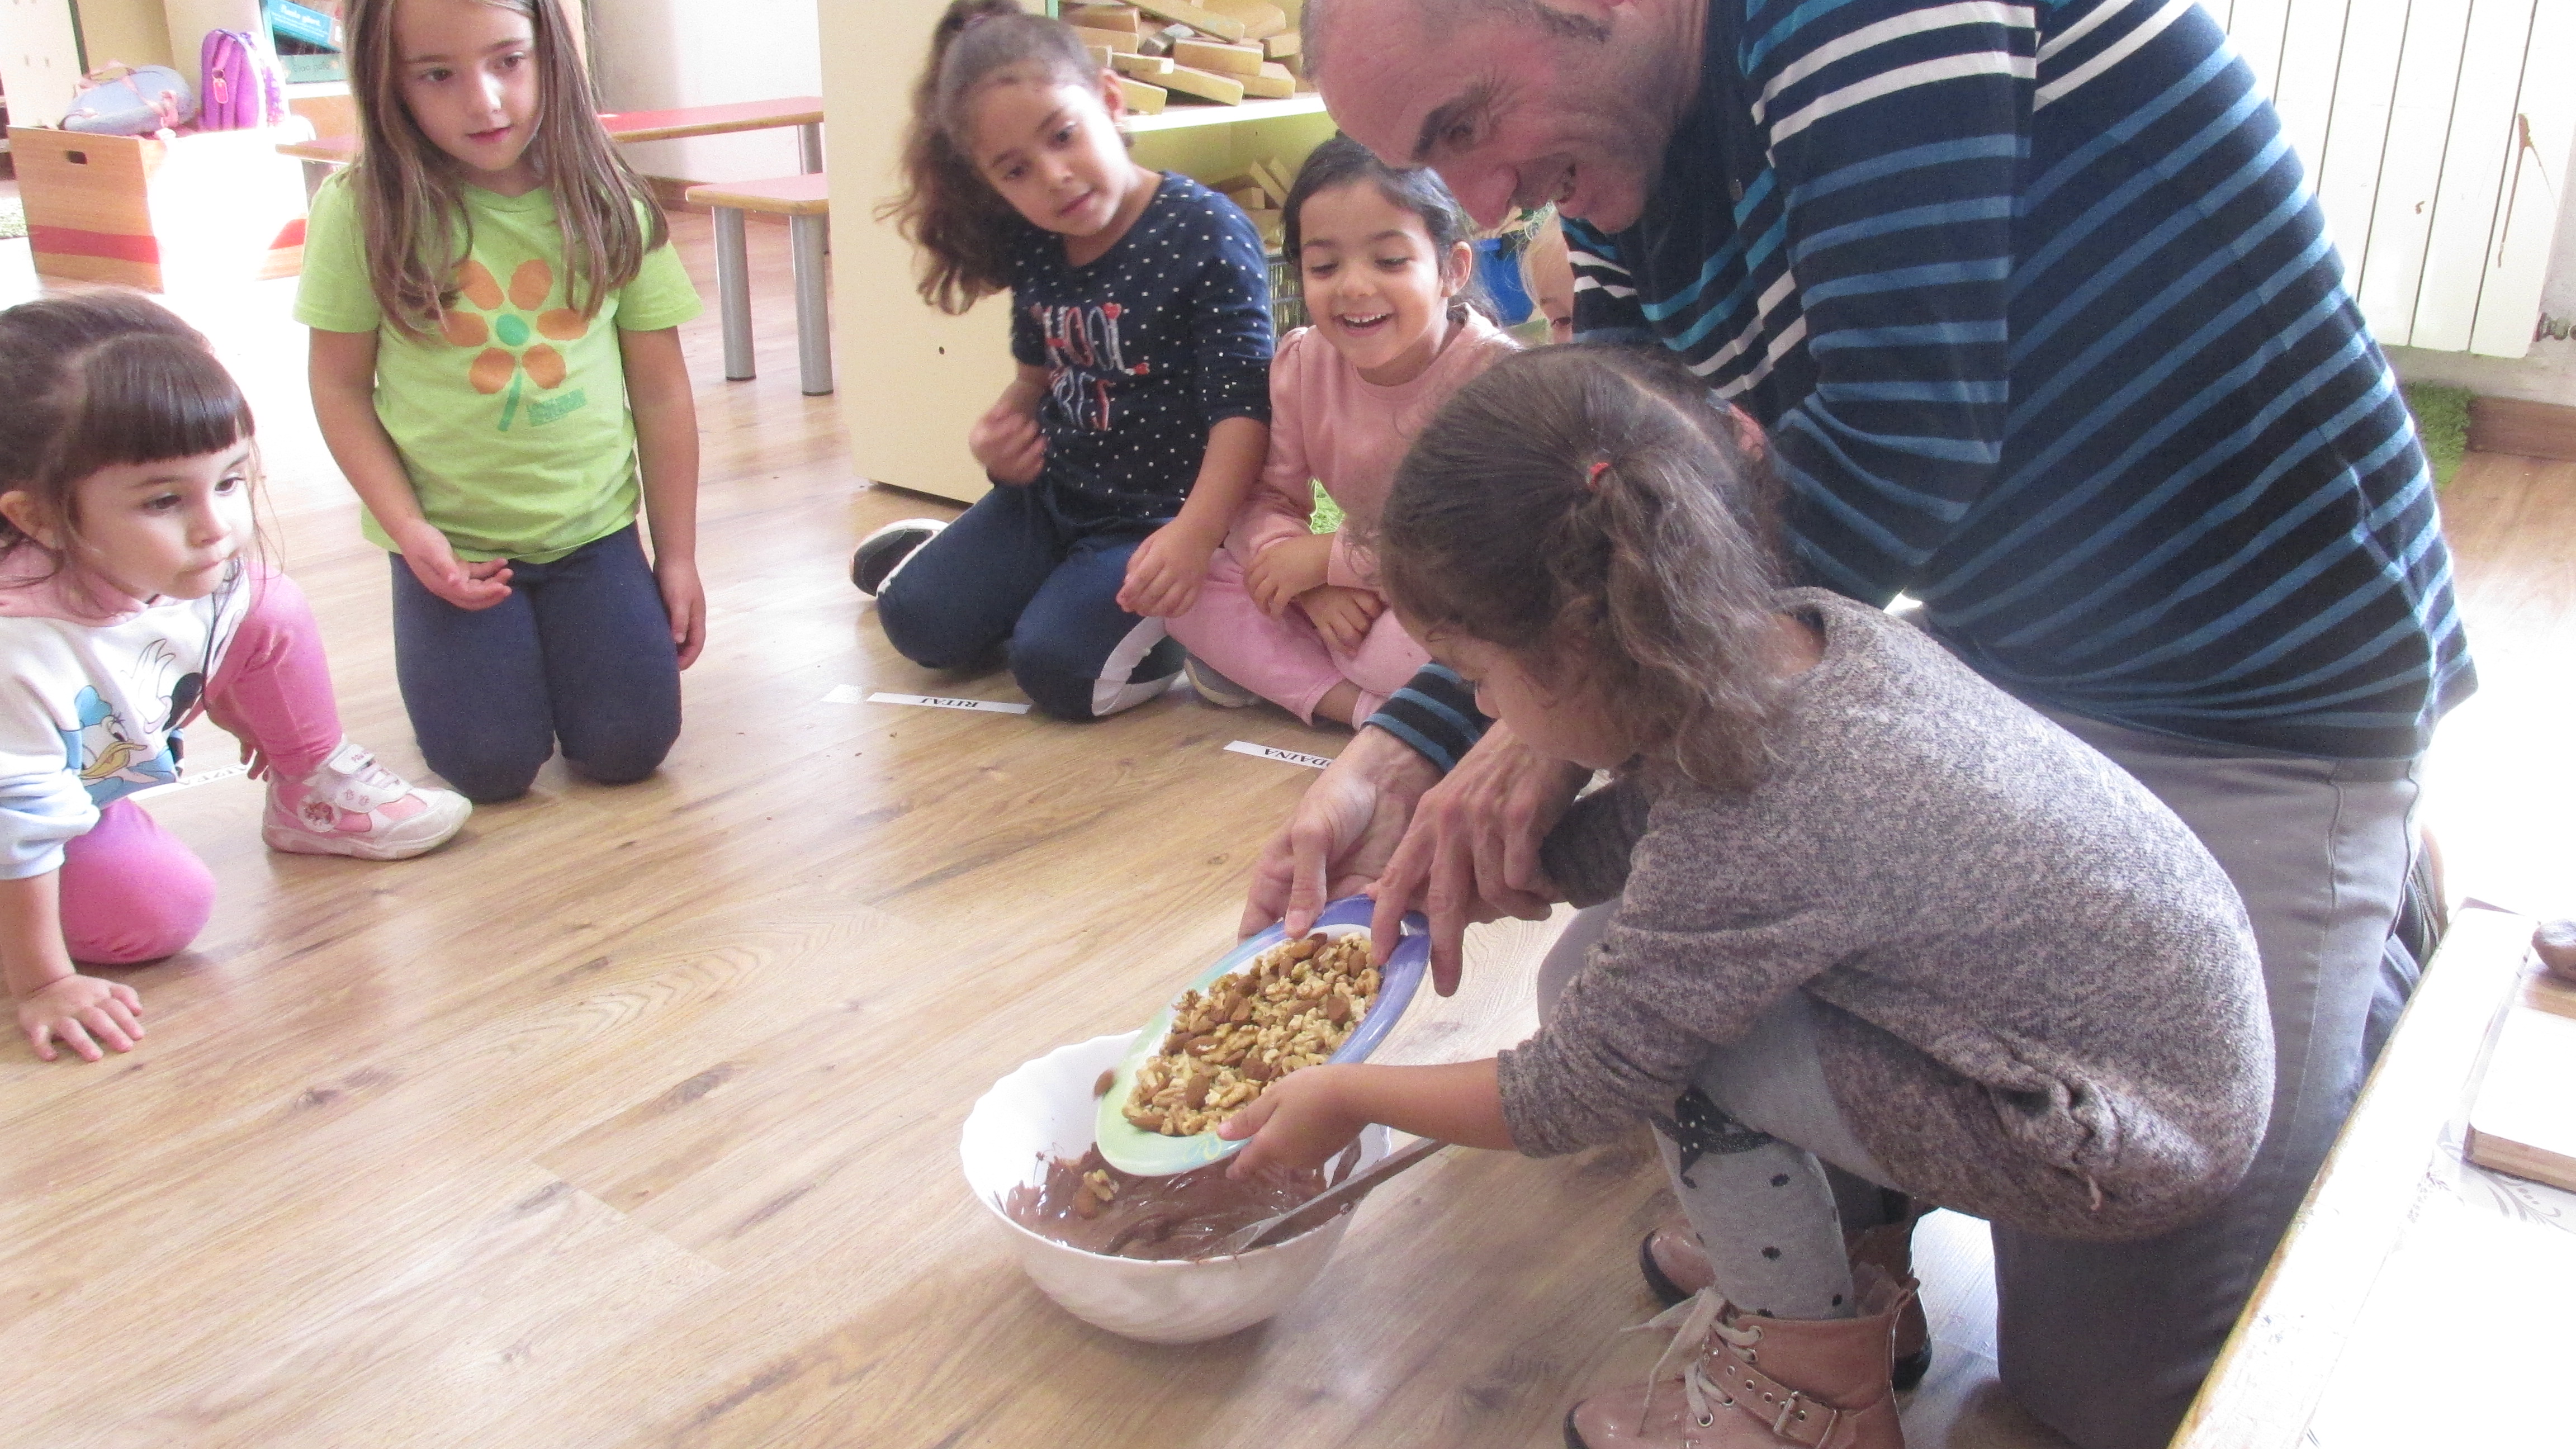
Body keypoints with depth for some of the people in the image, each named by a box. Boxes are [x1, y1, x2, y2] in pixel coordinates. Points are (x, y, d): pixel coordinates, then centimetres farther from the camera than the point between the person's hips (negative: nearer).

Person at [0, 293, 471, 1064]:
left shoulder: (201, 569, -24)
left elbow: (209, 654, 2)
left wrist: (257, 723, 21)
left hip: (100, 756, 6)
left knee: (275, 613, -7)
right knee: (164, 907, -25)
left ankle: (318, 799, 11)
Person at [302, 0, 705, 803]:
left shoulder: (609, 209, -5)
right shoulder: (363, 211, -10)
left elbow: (661, 388, 0)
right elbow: (341, 387, -3)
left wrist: (677, 557, 2)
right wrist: (411, 533, -12)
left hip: (593, 527, 1)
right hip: (451, 540, -1)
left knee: (627, 748, -7)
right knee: (492, 767, -8)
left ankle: (554, 636, 25)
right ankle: (439, 646, 25)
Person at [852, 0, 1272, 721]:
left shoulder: (1207, 234, -21)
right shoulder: (1031, 250, -1)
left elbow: (1242, 407, -26)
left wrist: (1195, 533, -38)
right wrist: (1000, 428, -3)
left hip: (1158, 511, -6)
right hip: (1051, 492, 6)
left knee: (1057, 665, -21)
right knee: (920, 621, 0)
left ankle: (1182, 623, 6)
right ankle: (946, 550, 32)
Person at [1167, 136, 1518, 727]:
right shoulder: (1301, 364, -4)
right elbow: (1267, 497, -1)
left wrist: (1328, 556, -21)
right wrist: (1314, 584, -23)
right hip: (1358, 600, 7)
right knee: (1193, 584, -9)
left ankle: (1275, 668, -11)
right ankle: (1358, 702, -18)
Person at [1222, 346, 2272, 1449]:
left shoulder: (1750, 842, -31)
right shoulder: (1815, 625, -9)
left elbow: (1569, 1099, -17)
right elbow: (1625, 833, 6)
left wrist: (1348, 1097, -3)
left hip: (2143, 1147, -8)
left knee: (1620, 992, -13)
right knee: (1655, 949, 8)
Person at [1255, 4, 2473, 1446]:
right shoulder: (1630, 186, 4)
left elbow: (1904, 429, -29)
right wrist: (1395, 765, -8)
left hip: (2260, 703, -8)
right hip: (1988, 671, 9)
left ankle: (2357, 969, 17)